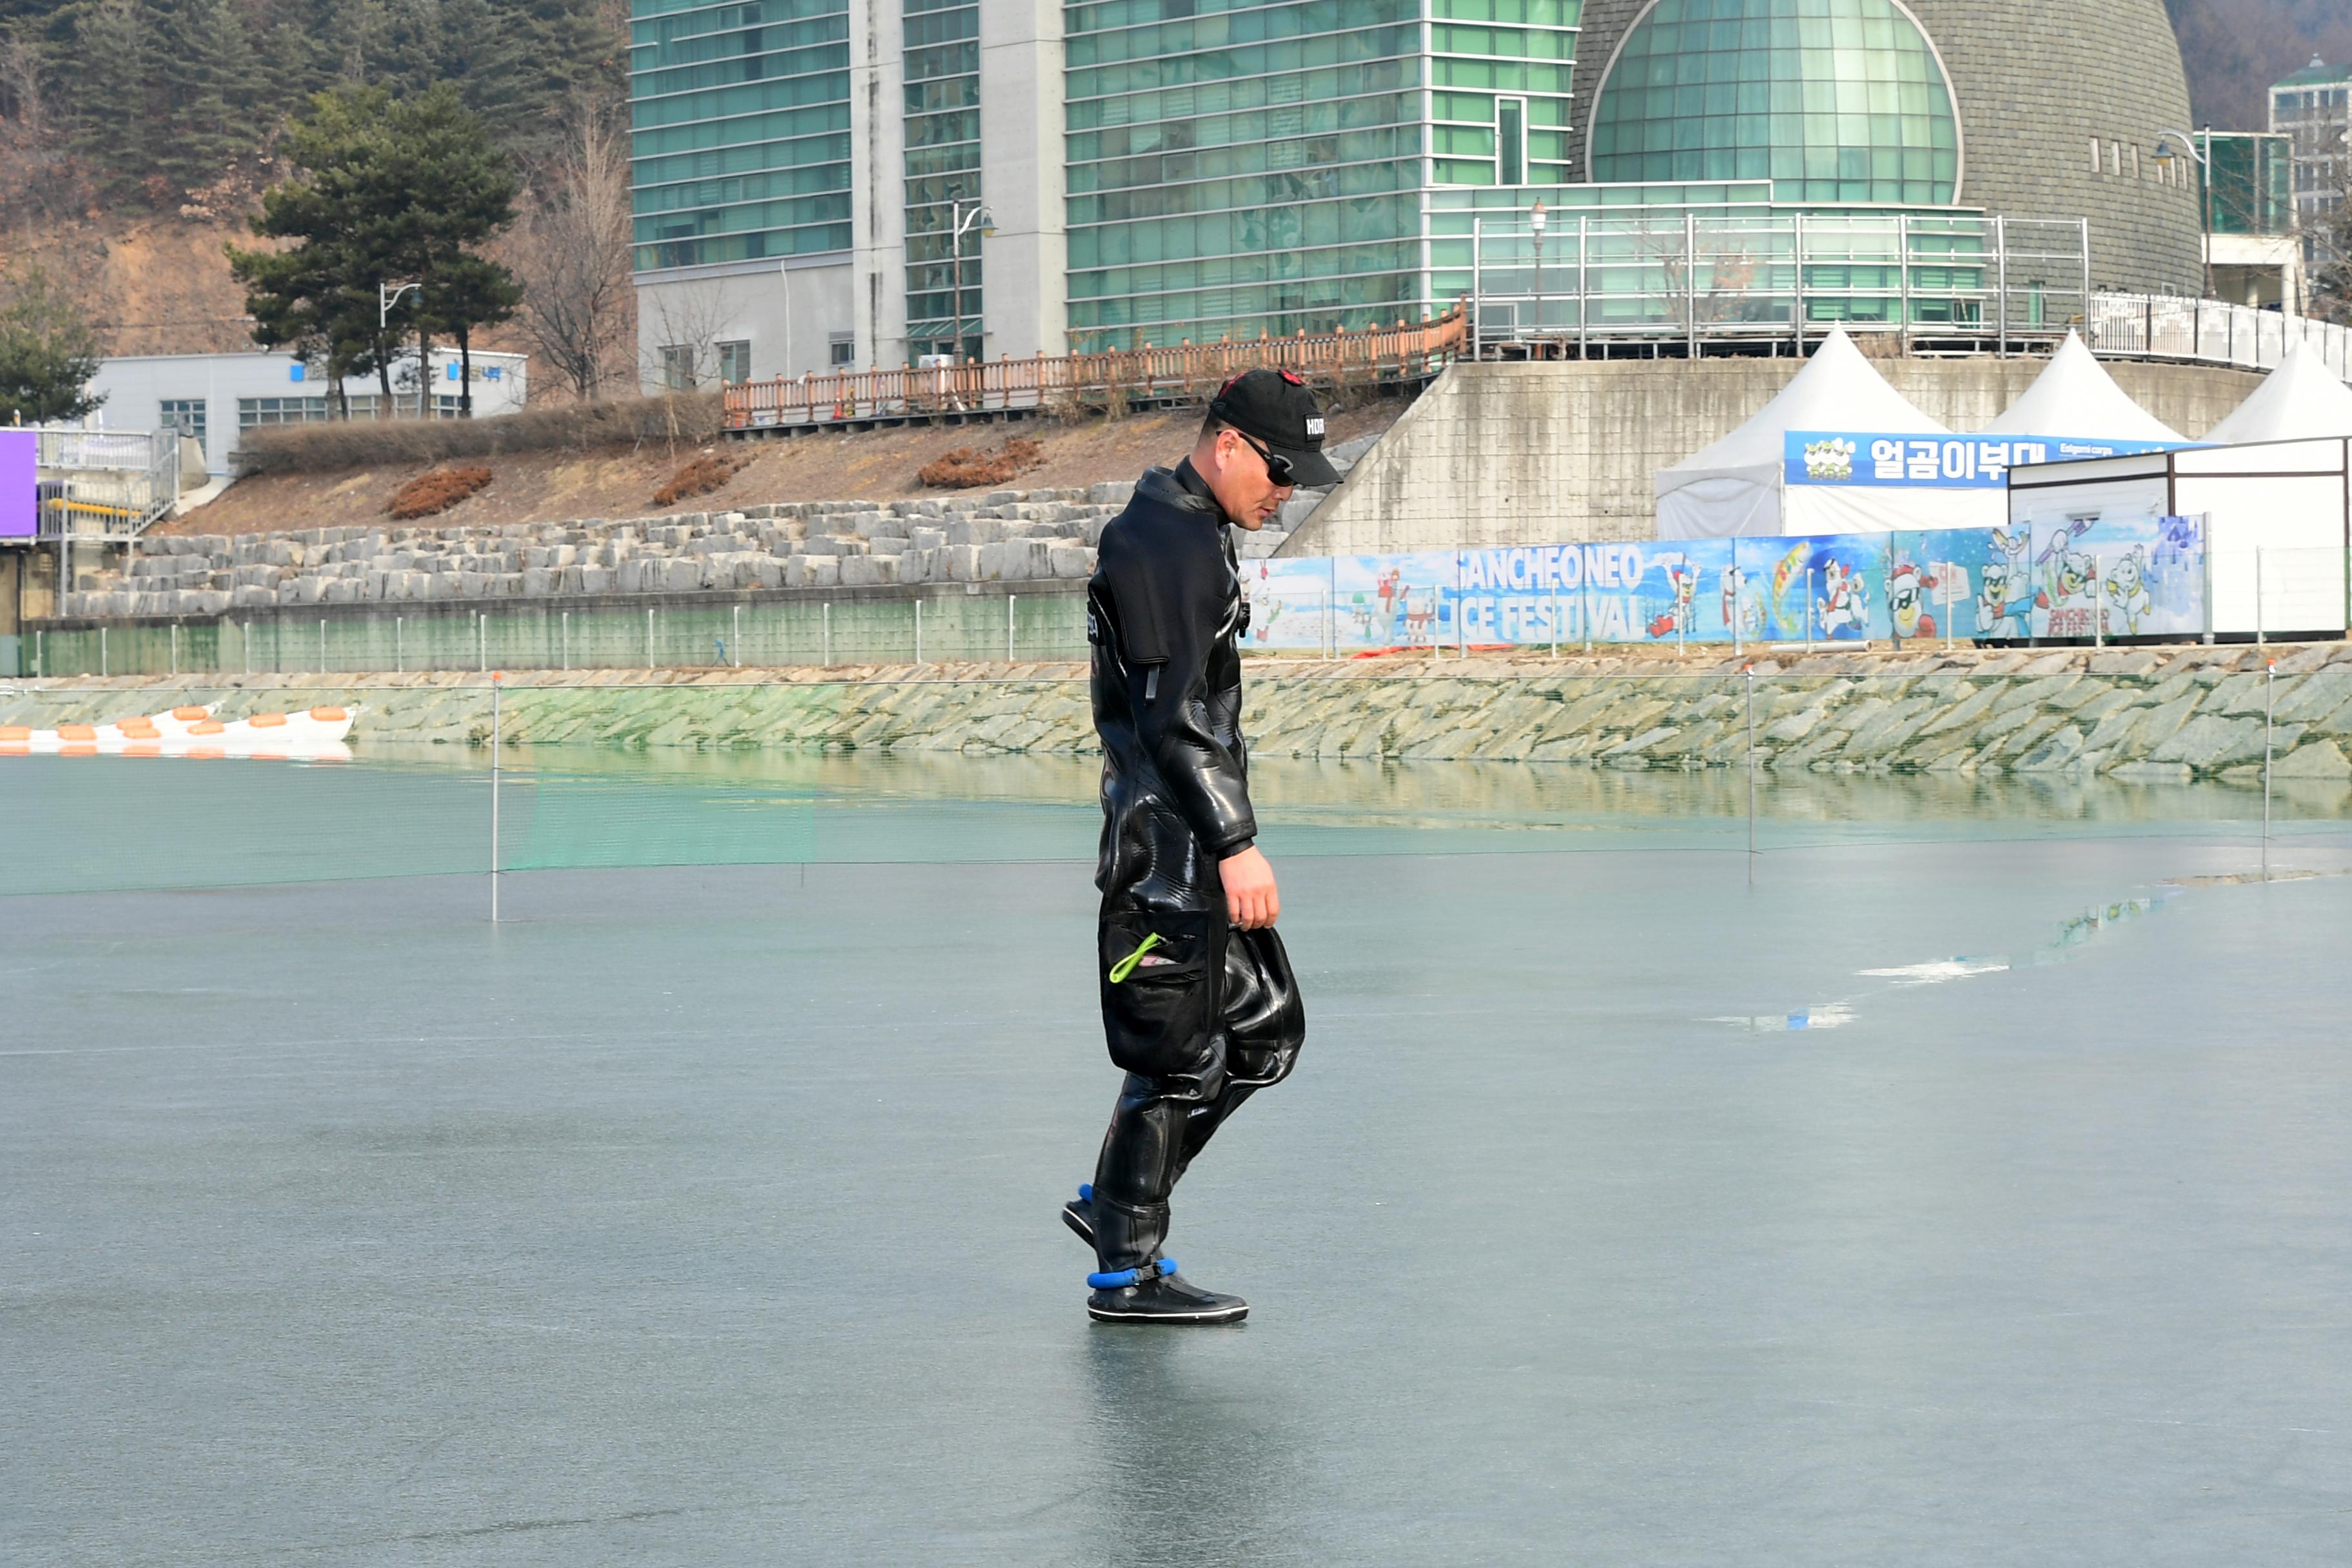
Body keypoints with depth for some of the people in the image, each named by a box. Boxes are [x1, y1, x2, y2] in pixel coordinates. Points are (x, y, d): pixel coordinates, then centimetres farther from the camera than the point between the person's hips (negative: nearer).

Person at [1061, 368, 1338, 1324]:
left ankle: (1113, 1203, 18)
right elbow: (1174, 715, -23)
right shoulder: (1163, 543, -17)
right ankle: (1126, 1273, 4)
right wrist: (1235, 844, -24)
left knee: (1266, 1027, 12)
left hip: (1196, 842, 10)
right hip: (1169, 841, -10)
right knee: (1177, 1055, -4)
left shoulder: (1192, 535, 17)